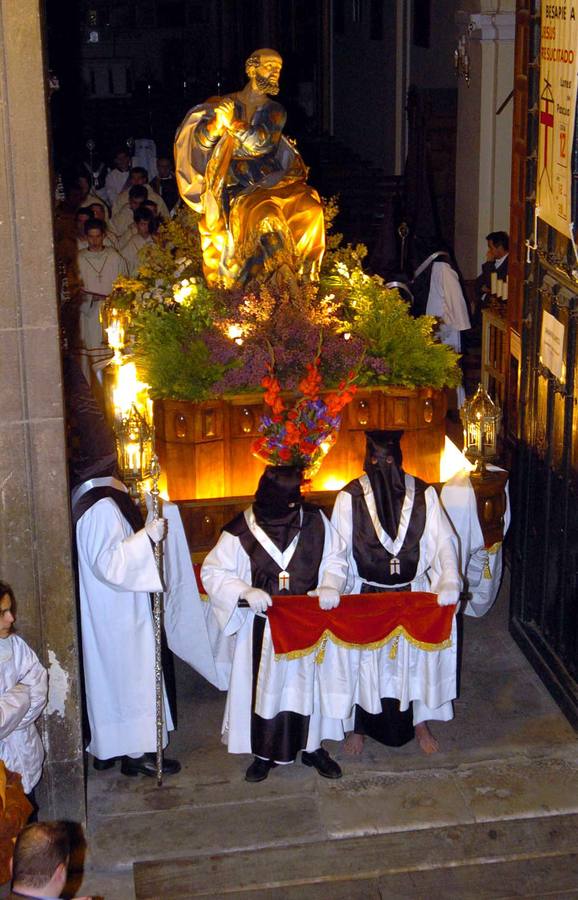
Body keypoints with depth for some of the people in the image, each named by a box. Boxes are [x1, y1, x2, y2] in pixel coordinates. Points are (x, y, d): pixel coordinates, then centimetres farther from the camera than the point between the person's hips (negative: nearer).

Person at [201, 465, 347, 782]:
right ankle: (264, 752, 24)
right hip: (263, 627, -2)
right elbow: (212, 572, -9)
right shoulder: (242, 530, -14)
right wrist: (245, 591, -23)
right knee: (265, 685, 8)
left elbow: (334, 558, 5)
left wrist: (330, 584, -15)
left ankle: (312, 746, 31)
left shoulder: (314, 520, -6)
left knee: (308, 681, 14)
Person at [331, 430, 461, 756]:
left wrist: (449, 583, -22)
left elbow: (444, 541, -9)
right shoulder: (351, 496, -10)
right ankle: (358, 726, 29)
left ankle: (422, 722, 31)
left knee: (418, 655, 10)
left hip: (414, 593, 1)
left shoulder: (423, 493, -8)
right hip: (365, 595, -1)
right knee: (363, 659, 10)